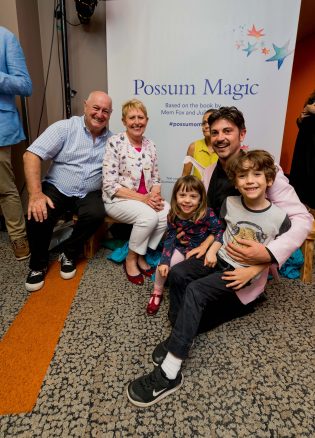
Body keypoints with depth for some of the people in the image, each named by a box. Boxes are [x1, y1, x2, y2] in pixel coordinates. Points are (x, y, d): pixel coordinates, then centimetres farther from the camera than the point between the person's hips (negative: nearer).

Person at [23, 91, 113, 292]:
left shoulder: (112, 139, 4)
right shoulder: (65, 127, -7)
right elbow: (32, 155, -14)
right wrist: (36, 194, -25)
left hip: (89, 194, 2)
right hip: (57, 189, -2)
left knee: (96, 214, -29)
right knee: (37, 217, -28)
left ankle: (69, 254, -1)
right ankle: (38, 264, 2)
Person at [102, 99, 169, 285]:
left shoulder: (150, 145, 7)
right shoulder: (115, 143, -11)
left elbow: (156, 178, 11)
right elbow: (110, 185, -15)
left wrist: (155, 195, -12)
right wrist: (142, 198, -21)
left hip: (146, 198, 6)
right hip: (118, 199, -5)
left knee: (168, 213, -22)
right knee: (149, 216, -31)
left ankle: (142, 255, -1)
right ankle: (131, 259, -5)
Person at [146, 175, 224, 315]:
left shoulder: (207, 214, -24)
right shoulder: (173, 216, -13)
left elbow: (220, 232, -24)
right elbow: (169, 239, -8)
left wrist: (212, 252, -39)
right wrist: (164, 261, -18)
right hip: (182, 249, 3)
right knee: (163, 265, -15)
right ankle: (157, 293, 12)